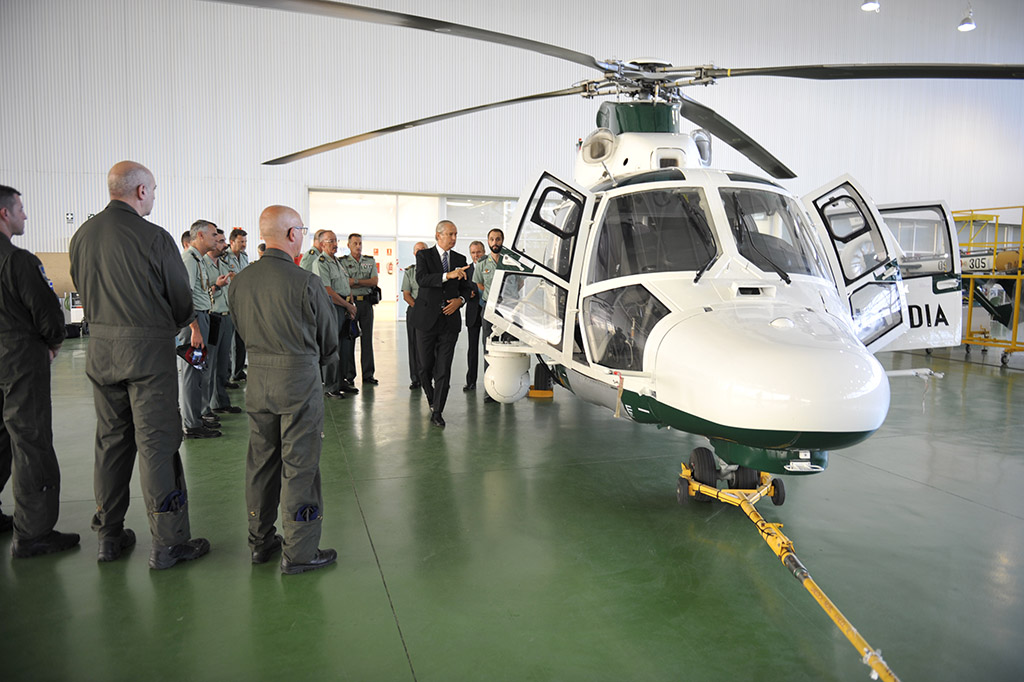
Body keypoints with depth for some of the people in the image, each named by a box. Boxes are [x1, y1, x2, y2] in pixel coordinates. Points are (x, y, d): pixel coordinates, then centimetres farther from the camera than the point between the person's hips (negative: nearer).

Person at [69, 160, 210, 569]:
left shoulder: (81, 236, 5)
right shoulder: (153, 237, -14)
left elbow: (84, 291, 13)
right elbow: (181, 298, -6)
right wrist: (173, 325, 15)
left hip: (100, 347, 6)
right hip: (148, 350, -6)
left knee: (111, 440, 15)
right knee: (156, 443, -2)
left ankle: (109, 535, 26)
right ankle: (168, 543, 5)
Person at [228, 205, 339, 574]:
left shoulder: (240, 281, 1)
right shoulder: (306, 282, -16)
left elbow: (244, 332, 13)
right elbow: (330, 339, -4)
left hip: (257, 378, 6)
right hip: (299, 380, -6)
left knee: (261, 460, 16)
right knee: (299, 464, 3)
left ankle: (261, 541, 30)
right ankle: (299, 552, 12)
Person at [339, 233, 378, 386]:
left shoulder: (370, 261, 12)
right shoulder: (343, 262, 1)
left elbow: (374, 282, -1)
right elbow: (346, 283, -11)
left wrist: (355, 281, -10)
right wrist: (366, 283, -9)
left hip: (366, 303, 3)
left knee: (367, 338, 5)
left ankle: (368, 375, 11)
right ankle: (349, 375, 6)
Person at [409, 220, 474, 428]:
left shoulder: (460, 259, 11)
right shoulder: (424, 255, 0)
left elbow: (465, 288, 18)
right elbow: (421, 279, -19)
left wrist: (460, 300, -5)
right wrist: (448, 275, -31)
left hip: (450, 320, 2)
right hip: (427, 319, -2)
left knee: (444, 368, -3)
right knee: (425, 366, 7)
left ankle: (437, 411, 3)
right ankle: (432, 399, 32)